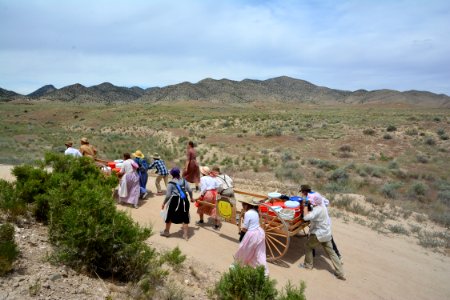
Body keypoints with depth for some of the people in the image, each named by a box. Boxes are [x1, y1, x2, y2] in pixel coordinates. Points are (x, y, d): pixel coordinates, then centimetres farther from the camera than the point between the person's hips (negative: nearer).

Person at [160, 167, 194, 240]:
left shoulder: (171, 183, -9)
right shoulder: (184, 180, 4)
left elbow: (168, 195, -10)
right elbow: (190, 190, 3)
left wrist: (164, 203, 2)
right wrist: (191, 198, 20)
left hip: (175, 200, -4)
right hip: (184, 200, 4)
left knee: (170, 216, 17)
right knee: (184, 217, 13)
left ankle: (166, 232, 33)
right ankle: (185, 235, 16)